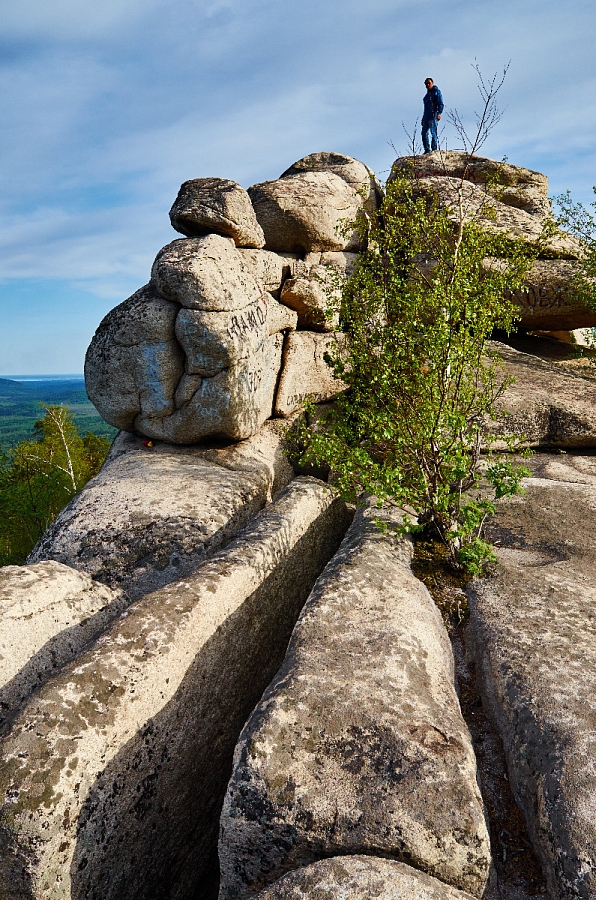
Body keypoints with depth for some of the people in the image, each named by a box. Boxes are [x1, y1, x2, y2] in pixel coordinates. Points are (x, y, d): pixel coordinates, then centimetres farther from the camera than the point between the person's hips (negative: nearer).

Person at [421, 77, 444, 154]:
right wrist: (423, 118, 20)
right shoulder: (427, 93, 23)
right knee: (424, 133, 5)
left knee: (433, 133, -13)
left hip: (433, 115, -9)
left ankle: (435, 149, -14)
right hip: (426, 116, 9)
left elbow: (440, 104, -9)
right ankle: (427, 150, 8)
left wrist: (439, 113, -24)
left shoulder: (436, 91, 0)